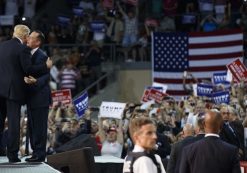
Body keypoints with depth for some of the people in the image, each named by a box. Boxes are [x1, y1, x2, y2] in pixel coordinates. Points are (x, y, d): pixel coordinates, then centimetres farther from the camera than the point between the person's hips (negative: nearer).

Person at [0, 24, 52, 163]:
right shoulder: (23, 49, -11)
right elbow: (28, 69, -14)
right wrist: (46, 66, -4)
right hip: (14, 89, -5)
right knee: (14, 122, -1)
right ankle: (12, 155, 1)